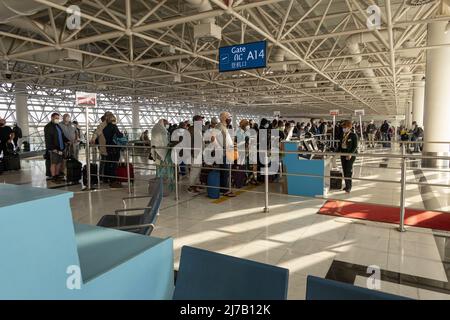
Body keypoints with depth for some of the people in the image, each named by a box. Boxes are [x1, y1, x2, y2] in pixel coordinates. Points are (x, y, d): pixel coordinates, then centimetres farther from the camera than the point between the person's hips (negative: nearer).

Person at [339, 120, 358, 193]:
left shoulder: (353, 135, -8)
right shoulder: (343, 135, 10)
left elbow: (355, 146, -12)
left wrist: (350, 154, -22)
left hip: (351, 154, -6)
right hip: (343, 154, 7)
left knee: (348, 170, -10)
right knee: (344, 170, 8)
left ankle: (349, 187, -7)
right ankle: (347, 186, 18)